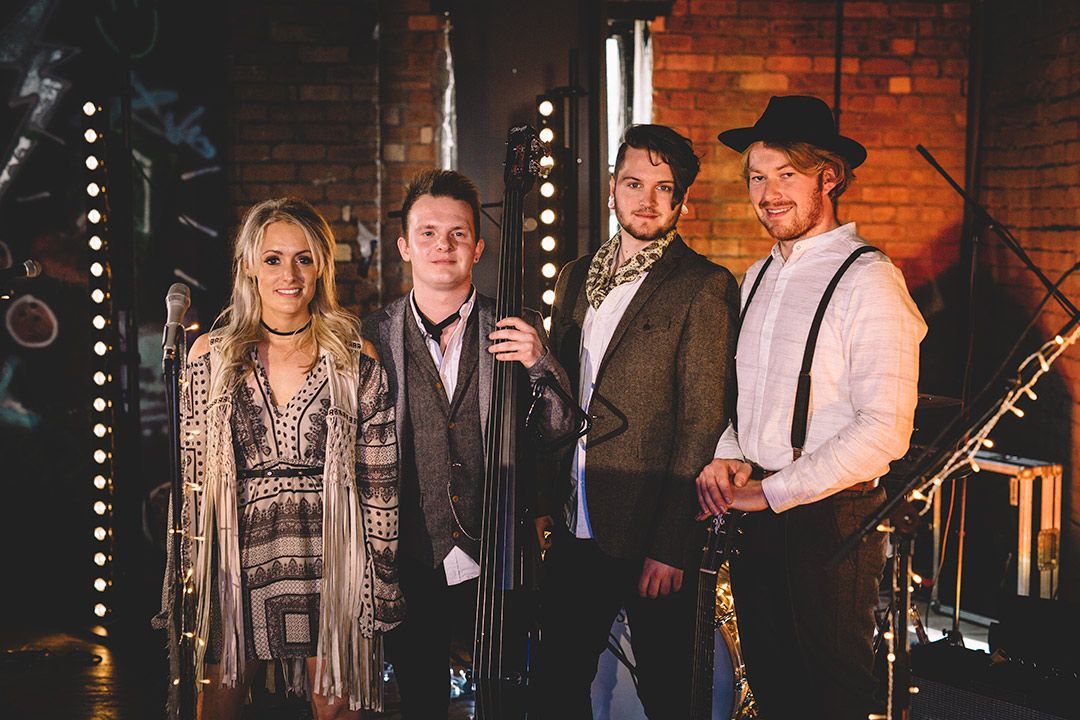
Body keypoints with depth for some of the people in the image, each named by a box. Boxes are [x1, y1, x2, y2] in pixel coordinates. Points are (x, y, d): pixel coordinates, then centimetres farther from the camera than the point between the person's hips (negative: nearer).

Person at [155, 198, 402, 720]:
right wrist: (186, 583, 4)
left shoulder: (356, 360, 0)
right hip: (236, 563, 1)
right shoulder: (211, 356, 2)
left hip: (330, 563, -1)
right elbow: (190, 475, 6)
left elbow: (379, 485, 2)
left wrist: (383, 589, 1)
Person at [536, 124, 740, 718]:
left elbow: (703, 422, -13)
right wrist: (542, 502, 9)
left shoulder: (703, 288, -9)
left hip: (650, 537, -6)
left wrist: (670, 545, -16)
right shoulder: (576, 278, 12)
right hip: (574, 530, 6)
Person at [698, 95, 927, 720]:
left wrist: (770, 492, -17)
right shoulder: (758, 277, 12)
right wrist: (726, 457, 0)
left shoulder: (868, 279, -14)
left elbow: (884, 431, -21)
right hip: (752, 511, 7)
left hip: (829, 520, -7)